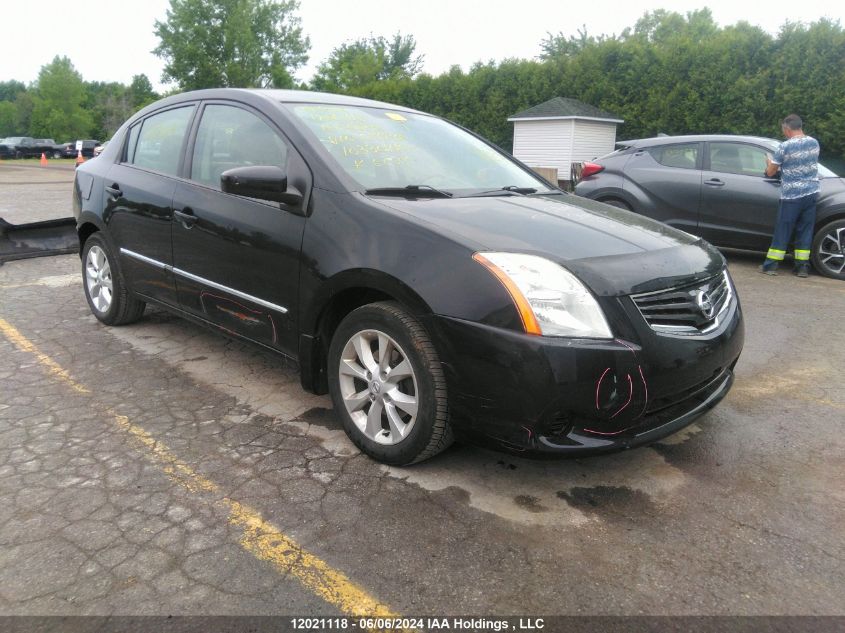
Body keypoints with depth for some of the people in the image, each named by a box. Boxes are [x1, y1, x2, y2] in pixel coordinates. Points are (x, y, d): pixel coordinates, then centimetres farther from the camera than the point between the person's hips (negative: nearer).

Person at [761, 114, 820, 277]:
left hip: (791, 196, -5)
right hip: (811, 192, 5)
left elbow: (770, 172, -5)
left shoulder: (785, 147, -12)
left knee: (782, 231, 2)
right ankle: (802, 267, 12)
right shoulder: (814, 143, 5)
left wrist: (769, 162, 16)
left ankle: (770, 265, 7)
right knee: (805, 230, 9)